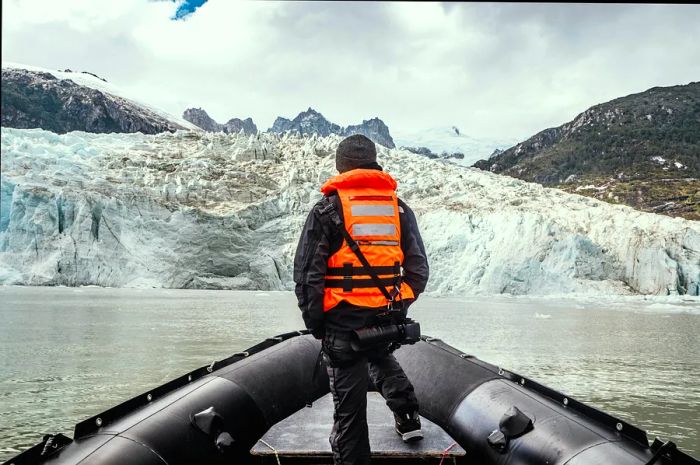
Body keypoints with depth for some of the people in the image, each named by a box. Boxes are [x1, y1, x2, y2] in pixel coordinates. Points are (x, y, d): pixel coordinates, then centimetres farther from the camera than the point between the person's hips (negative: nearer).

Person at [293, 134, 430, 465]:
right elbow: (418, 269, 7)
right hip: (387, 318, 4)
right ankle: (408, 417, 31)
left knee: (350, 401, 7)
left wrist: (314, 320, 2)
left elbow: (307, 272, -8)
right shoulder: (399, 207, 6)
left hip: (343, 320, -4)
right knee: (381, 357, 35)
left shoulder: (329, 208, -5)